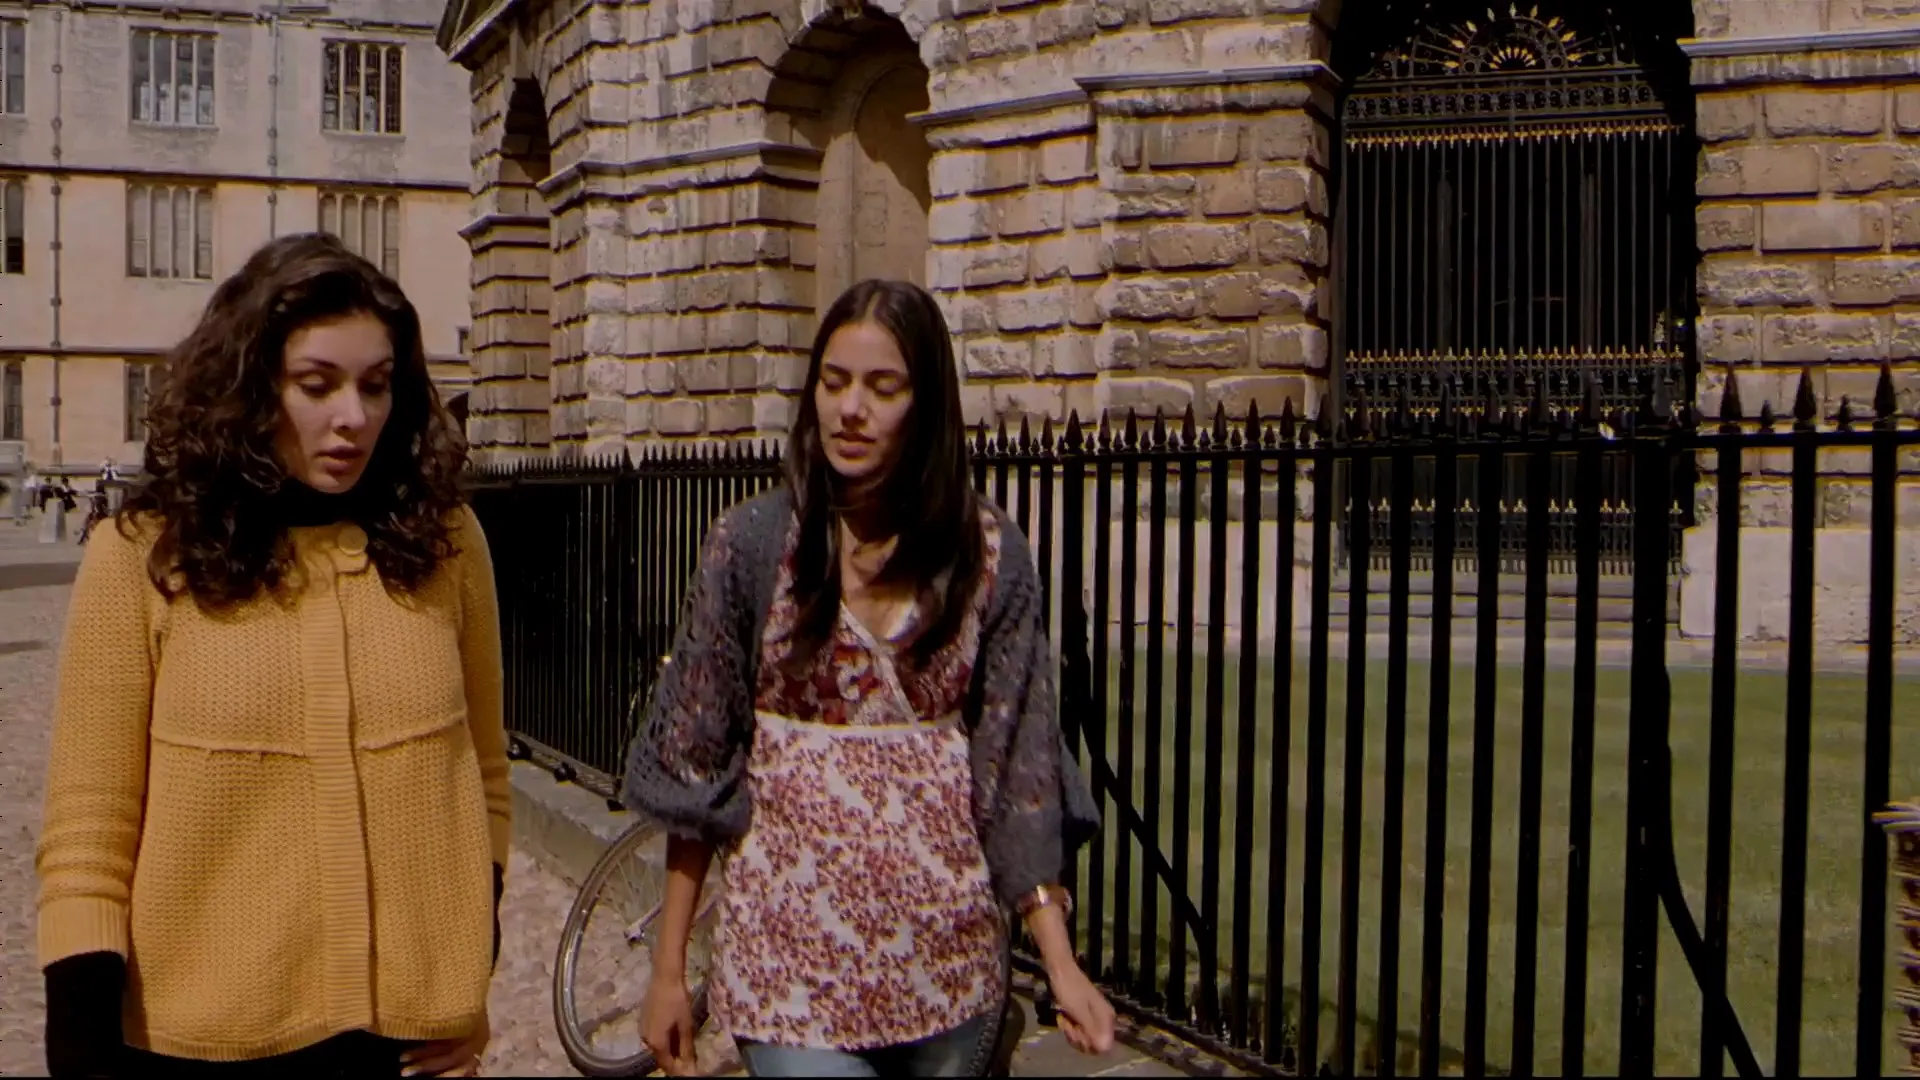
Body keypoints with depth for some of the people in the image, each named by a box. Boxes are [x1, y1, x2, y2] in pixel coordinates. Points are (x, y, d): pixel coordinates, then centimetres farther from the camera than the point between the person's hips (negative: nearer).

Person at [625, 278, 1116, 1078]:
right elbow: (695, 767, -1)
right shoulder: (751, 543, -5)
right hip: (791, 948, -2)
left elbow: (1018, 765, 0)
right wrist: (668, 968, -2)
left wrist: (1059, 961, -6)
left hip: (949, 955, 2)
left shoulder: (989, 554, -2)